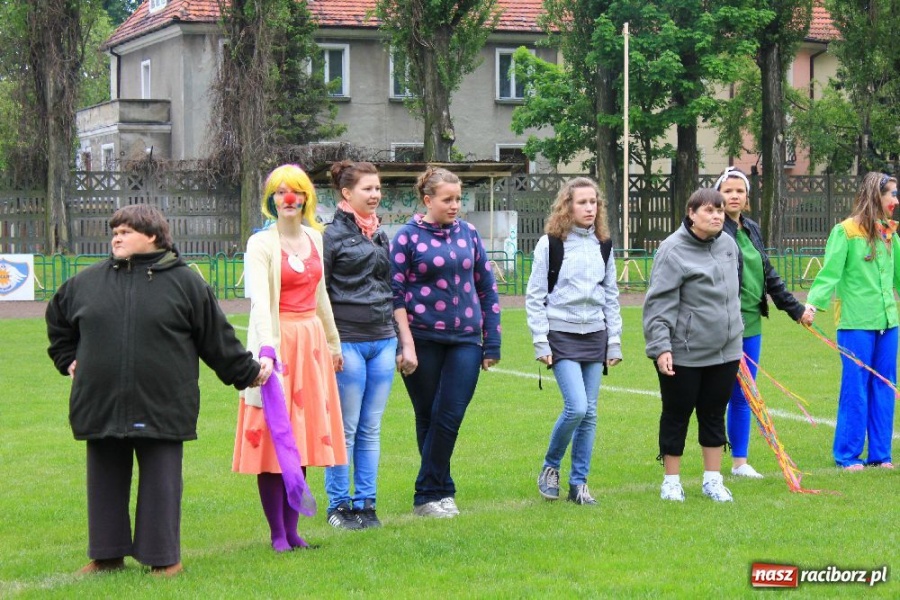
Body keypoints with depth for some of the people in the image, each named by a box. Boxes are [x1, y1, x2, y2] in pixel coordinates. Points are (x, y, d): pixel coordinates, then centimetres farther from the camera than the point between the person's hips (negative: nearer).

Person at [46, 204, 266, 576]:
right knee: (106, 482, 10)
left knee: (161, 483, 2)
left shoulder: (183, 282, -1)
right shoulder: (88, 282, 8)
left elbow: (218, 336, 6)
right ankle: (106, 555, 21)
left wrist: (247, 373, 10)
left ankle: (164, 557, 12)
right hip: (101, 406, 3)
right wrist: (68, 360, 20)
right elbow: (58, 321, 26)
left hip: (161, 408, -3)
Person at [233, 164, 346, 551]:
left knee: (302, 437, 7)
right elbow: (259, 300, -21)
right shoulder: (261, 244, -8)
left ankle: (293, 530, 12)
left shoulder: (314, 238, 11)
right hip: (277, 340, -6)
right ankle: (277, 533, 1)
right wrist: (266, 349, -34)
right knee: (272, 438, -4)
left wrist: (333, 341, 26)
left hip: (311, 341, 6)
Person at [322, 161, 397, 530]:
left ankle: (366, 504, 14)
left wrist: (399, 338, 20)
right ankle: (338, 506, 8)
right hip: (347, 342, -6)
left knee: (372, 429, 8)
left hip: (383, 340, 6)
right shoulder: (332, 236, -5)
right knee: (345, 428, -1)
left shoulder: (381, 234, 15)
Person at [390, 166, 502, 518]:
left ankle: (430, 494, 3)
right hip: (423, 340, -2)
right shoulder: (408, 237, -3)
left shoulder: (468, 234, 7)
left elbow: (487, 288, 12)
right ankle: (440, 492, 15)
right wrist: (407, 344, -11)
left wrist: (492, 343, 8)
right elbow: (395, 294, -5)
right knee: (428, 419, 5)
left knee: (449, 417, -5)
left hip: (465, 340, 2)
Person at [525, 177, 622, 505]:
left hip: (595, 335, 5)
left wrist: (615, 341, 10)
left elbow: (611, 296, 15)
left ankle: (579, 483, 12)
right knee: (576, 407, -16)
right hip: (562, 334, -5)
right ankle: (550, 467, 7)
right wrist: (540, 342, -8)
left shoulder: (602, 245, 10)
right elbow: (534, 296, -3)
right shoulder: (550, 244, -4)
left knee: (589, 413, 3)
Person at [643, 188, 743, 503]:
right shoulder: (673, 250, -14)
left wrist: (736, 335, 22)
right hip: (682, 353, -6)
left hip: (725, 350, 6)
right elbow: (659, 304, -16)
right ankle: (671, 481, 18)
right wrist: (661, 347, -21)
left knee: (714, 415, 12)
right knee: (677, 415, 6)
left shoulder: (729, 245, 7)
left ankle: (713, 479, 22)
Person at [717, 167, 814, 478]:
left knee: (743, 396, 12)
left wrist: (796, 309, 23)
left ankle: (740, 462, 21)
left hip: (751, 324, 7)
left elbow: (768, 275, 22)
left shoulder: (752, 230, 14)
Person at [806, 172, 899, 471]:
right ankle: (847, 454, 8)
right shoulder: (845, 231, -7)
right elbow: (830, 273, -12)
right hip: (856, 322, -6)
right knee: (856, 388, -2)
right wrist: (812, 303, -24)